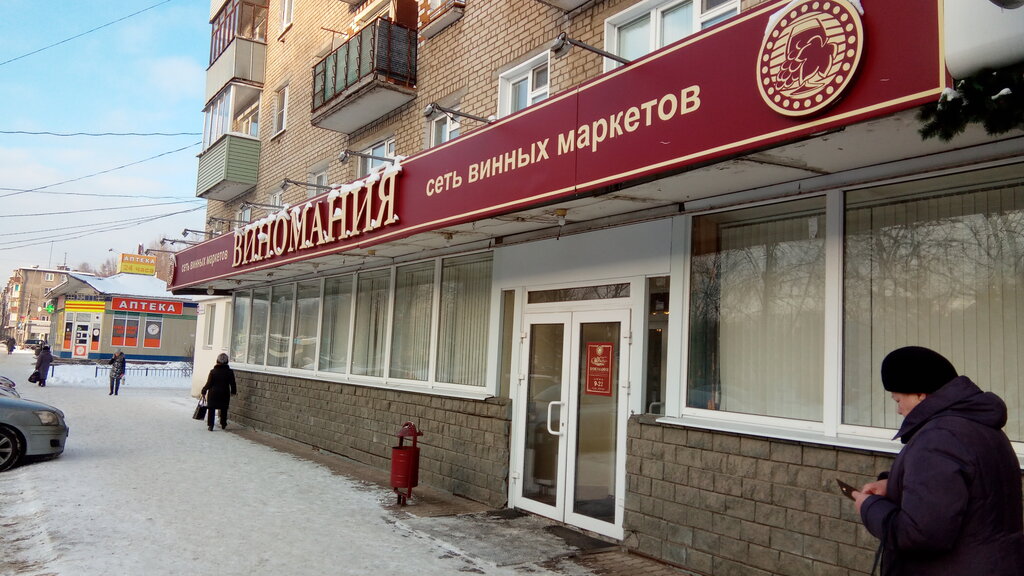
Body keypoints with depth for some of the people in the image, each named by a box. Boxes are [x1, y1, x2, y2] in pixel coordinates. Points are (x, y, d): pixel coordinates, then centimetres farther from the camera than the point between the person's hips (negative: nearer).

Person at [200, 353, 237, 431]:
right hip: (225, 394, 2)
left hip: (213, 393, -1)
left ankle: (210, 425, 3)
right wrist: (233, 391, 15)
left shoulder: (213, 371, -9)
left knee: (211, 409, 7)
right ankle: (223, 425, 22)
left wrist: (204, 391, 6)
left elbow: (209, 383, -7)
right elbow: (232, 383, 1)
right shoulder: (230, 372, -5)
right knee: (224, 410, 14)